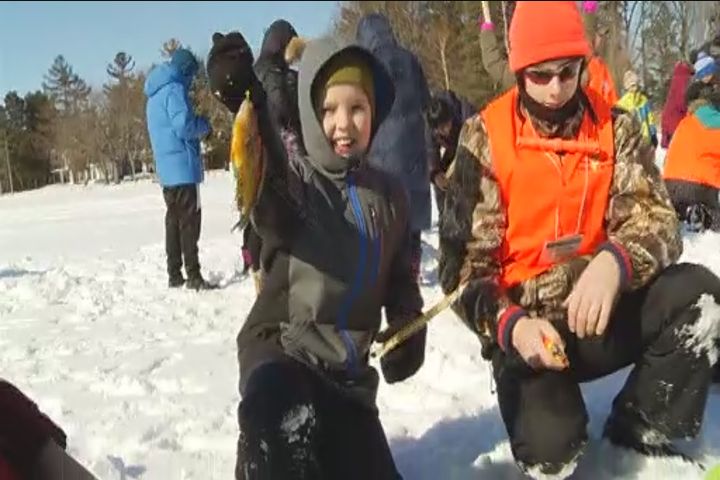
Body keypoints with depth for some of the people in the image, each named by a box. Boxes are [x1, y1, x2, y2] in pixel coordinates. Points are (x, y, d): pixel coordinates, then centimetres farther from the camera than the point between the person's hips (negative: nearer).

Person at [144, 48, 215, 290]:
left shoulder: (155, 94, 19)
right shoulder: (174, 89, -12)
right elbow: (184, 125, -21)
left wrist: (197, 128, 16)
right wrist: (204, 125, -2)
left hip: (166, 169, 9)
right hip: (182, 166, -9)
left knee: (174, 220, 11)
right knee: (189, 220, -8)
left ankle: (174, 275, 14)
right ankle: (193, 276, -9)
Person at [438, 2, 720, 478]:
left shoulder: (616, 127, -1)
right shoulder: (486, 139, -7)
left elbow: (656, 218, -11)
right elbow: (464, 259, -8)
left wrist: (614, 262, -35)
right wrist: (509, 324, -26)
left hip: (605, 308, 3)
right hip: (528, 322, -3)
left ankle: (639, 429, -2)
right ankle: (550, 433, 13)